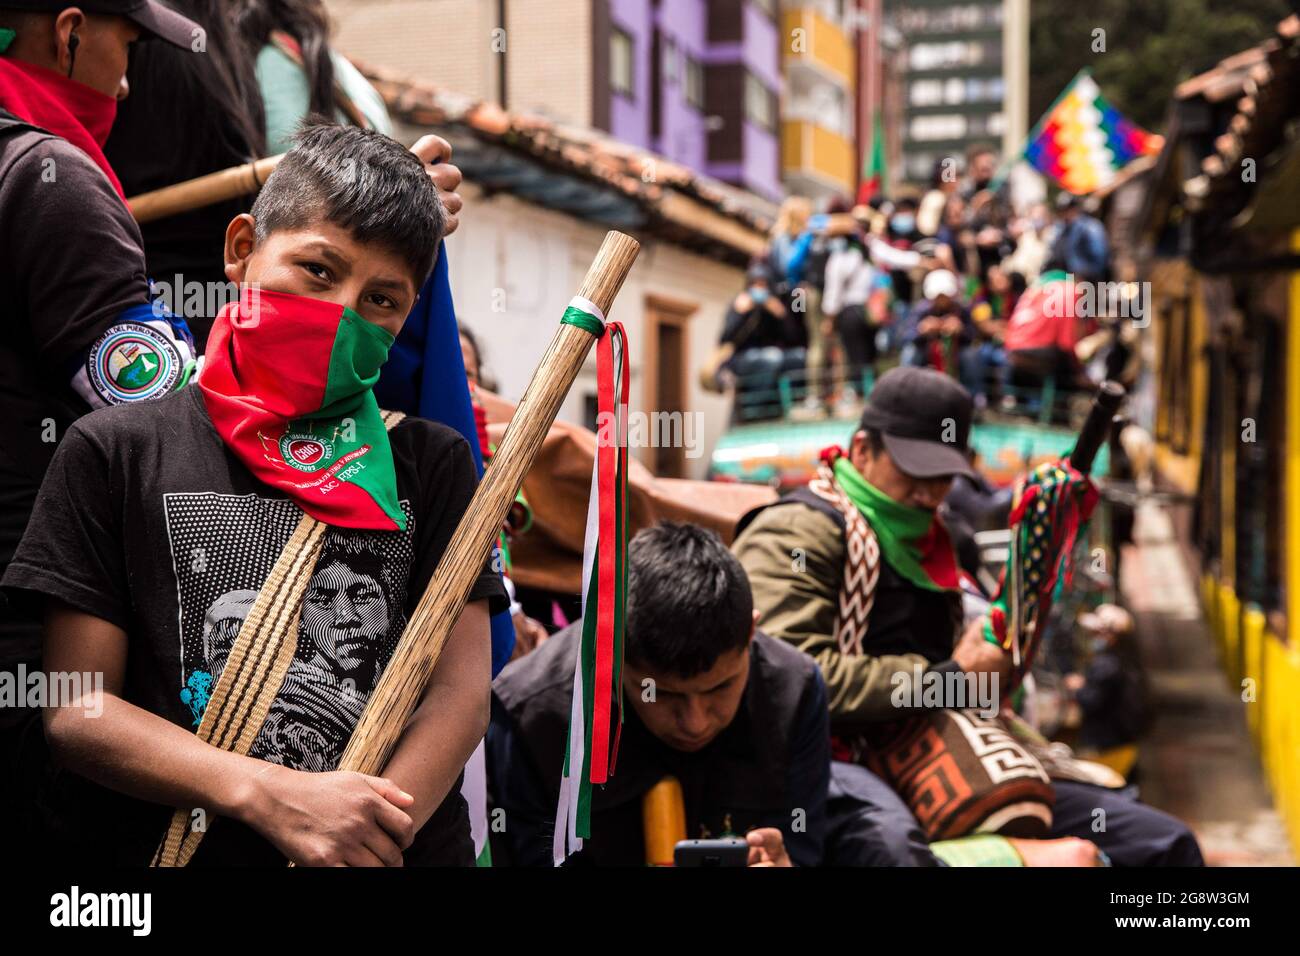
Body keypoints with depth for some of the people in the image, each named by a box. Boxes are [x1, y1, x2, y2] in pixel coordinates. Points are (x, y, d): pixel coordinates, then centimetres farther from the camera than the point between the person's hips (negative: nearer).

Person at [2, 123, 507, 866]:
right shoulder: (120, 450, 4)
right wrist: (270, 798, -14)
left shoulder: (431, 463, 10)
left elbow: (461, 690, 1)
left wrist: (378, 829, -17)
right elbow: (73, 708, -1)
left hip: (401, 845, 1)